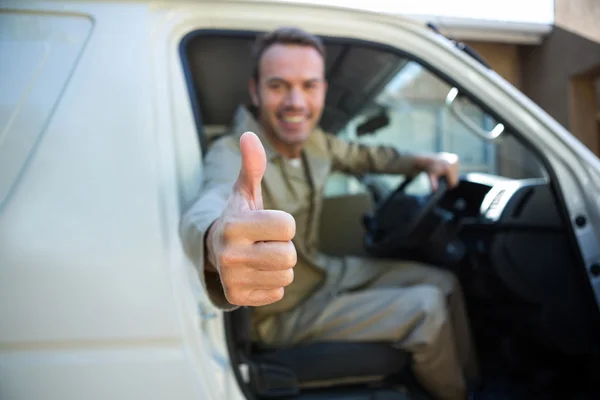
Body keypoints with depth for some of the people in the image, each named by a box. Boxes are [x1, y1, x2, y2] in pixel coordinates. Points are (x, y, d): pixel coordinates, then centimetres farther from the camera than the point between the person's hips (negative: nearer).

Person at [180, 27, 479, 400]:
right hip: (286, 310, -8)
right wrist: (218, 244, -76)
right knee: (426, 310, -14)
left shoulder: (312, 139, -5)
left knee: (443, 282, 9)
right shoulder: (231, 155, -29)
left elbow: (364, 156, 14)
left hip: (325, 271, 8)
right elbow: (209, 211, -52)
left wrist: (423, 161, -2)